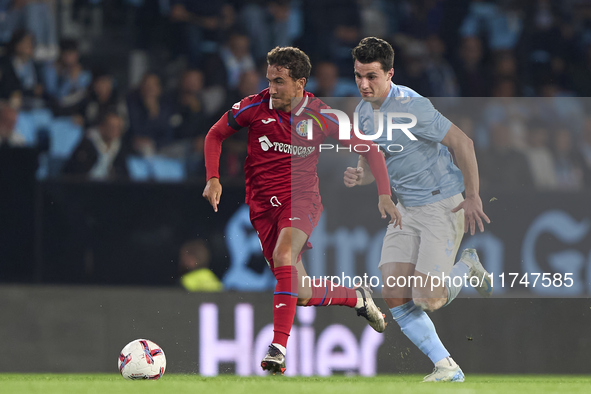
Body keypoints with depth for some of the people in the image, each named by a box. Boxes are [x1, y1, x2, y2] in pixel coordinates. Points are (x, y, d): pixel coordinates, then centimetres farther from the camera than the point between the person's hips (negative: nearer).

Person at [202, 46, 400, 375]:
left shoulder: (321, 116, -9)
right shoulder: (254, 107, -6)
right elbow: (215, 135, 10)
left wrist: (384, 194, -8)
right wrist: (213, 178, -4)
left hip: (301, 199, -3)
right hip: (263, 205, 3)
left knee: (283, 254, -34)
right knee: (302, 295, 0)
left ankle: (279, 347, -37)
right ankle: (356, 298, 32)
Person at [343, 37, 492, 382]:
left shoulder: (411, 106, -21)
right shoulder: (364, 112, 5)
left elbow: (463, 143, -18)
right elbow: (371, 161, 17)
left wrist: (472, 197, -15)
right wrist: (359, 176, -7)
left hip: (443, 206, -8)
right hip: (406, 209, 8)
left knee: (427, 300, -14)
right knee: (394, 296, -7)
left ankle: (468, 267, 18)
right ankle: (447, 368, 5)